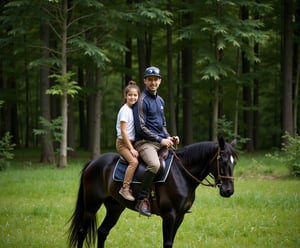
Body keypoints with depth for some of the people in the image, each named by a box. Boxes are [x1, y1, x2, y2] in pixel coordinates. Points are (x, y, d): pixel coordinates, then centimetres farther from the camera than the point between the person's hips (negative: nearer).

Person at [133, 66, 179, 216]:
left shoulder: (160, 101, 18)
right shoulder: (142, 101, -8)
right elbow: (141, 127, -13)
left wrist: (168, 138, 8)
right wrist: (160, 140, -13)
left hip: (161, 142, 9)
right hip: (145, 142, -9)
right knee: (154, 164, -35)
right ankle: (142, 200, -25)